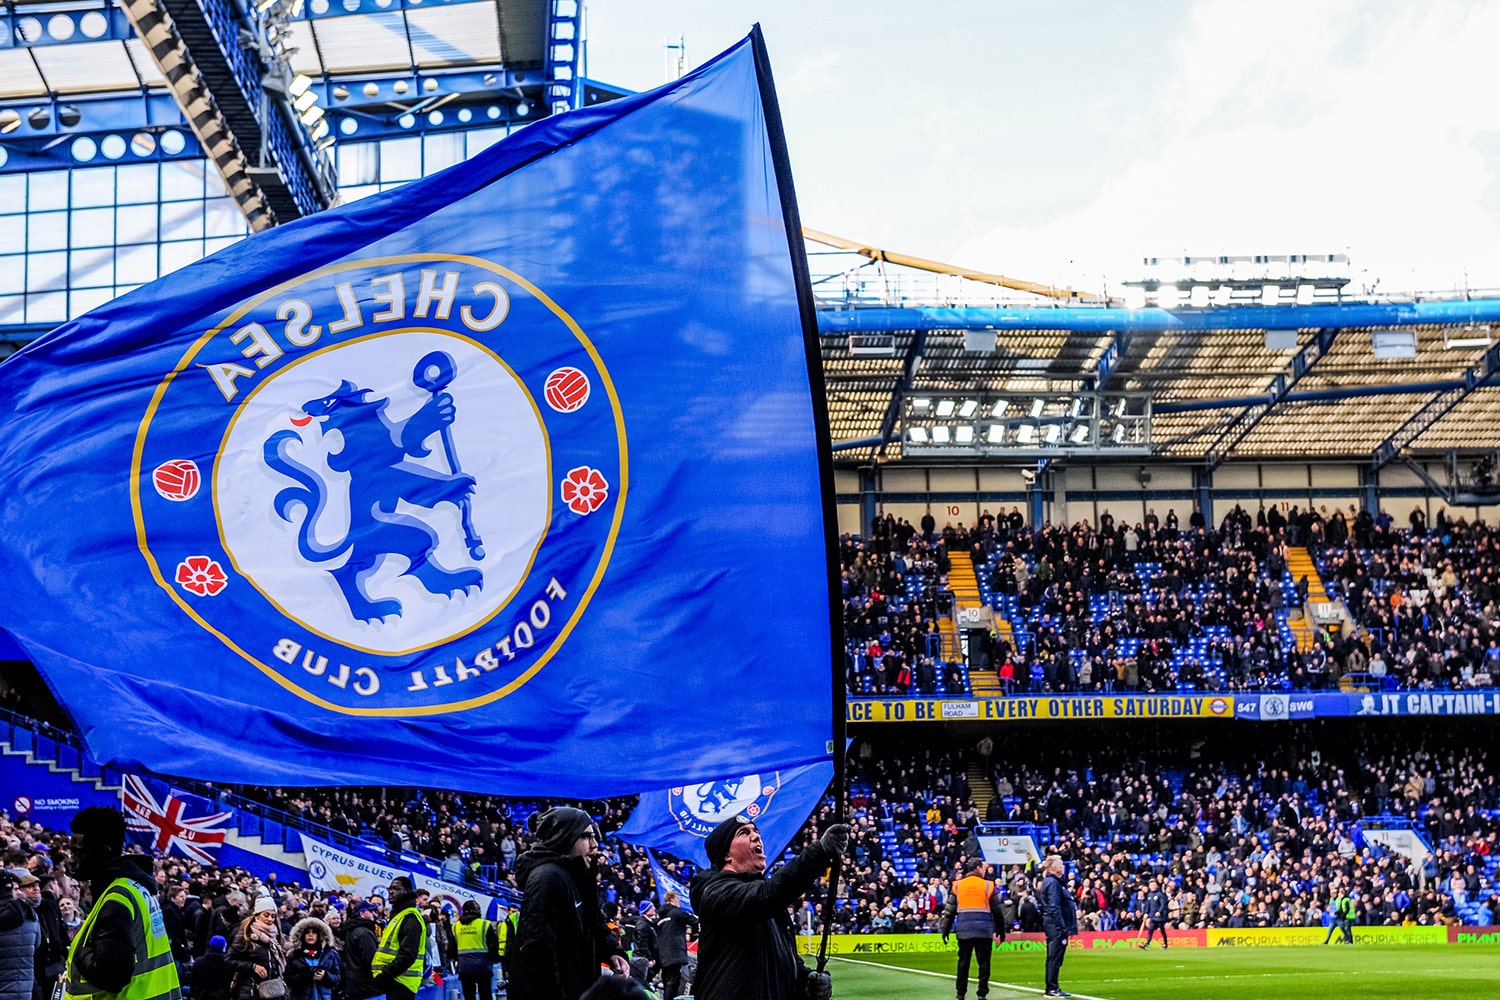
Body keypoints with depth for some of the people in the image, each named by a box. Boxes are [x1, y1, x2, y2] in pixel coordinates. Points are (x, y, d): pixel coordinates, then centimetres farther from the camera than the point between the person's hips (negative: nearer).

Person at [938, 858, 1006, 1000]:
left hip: (964, 930, 2)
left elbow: (950, 910, 6)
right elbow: (997, 911, 4)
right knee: (984, 962, 5)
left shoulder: (958, 885, 6)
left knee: (963, 962, 11)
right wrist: (1001, 931, 13)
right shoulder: (988, 885, 0)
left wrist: (945, 930, 11)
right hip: (984, 930, -2)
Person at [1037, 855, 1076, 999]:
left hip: (1051, 925, 10)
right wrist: (1062, 928, -20)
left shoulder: (1048, 881, 16)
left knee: (1053, 958, 13)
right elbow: (1055, 907, -20)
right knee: (1055, 957, -6)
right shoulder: (1053, 882, -14)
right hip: (1056, 926, -10)